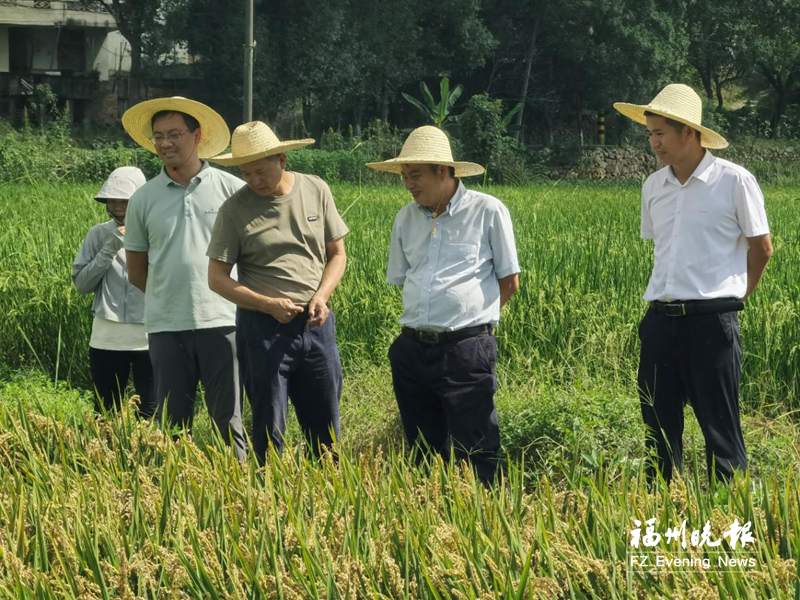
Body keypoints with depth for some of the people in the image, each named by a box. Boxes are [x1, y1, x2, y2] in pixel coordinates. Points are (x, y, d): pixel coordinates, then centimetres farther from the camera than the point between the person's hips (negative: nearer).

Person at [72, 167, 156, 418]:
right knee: (106, 413, 10)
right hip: (106, 339, 2)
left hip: (149, 337, -2)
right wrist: (110, 249, -9)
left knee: (150, 415, 4)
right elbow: (81, 284, 0)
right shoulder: (99, 234, 5)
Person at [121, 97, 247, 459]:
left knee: (228, 420, 1)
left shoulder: (232, 189, 1)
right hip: (166, 326, 2)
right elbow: (136, 270, 14)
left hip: (221, 322, -2)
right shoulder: (144, 199, 7)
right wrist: (169, 295, 8)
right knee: (172, 422, 8)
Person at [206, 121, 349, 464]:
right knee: (269, 430, 4)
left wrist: (321, 296, -8)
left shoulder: (316, 191, 3)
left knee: (326, 426, 9)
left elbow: (337, 253, 10)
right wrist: (269, 304, -14)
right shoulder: (235, 210, -5)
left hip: (316, 323, 2)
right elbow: (217, 278, -3)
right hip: (263, 329, -2)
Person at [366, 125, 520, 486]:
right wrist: (426, 320, 12)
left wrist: (471, 316, 7)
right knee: (424, 455, 13)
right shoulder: (406, 218, 12)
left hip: (466, 351, -5)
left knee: (475, 456, -6)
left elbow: (509, 282, 3)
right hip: (413, 348, 5)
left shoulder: (488, 211, -1)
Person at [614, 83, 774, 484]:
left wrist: (734, 296, 10)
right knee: (657, 424, 9)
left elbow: (761, 248, 4)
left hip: (712, 320, -5)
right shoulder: (653, 187, 11)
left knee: (719, 426, -2)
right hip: (661, 320, 5)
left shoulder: (734, 181, -5)